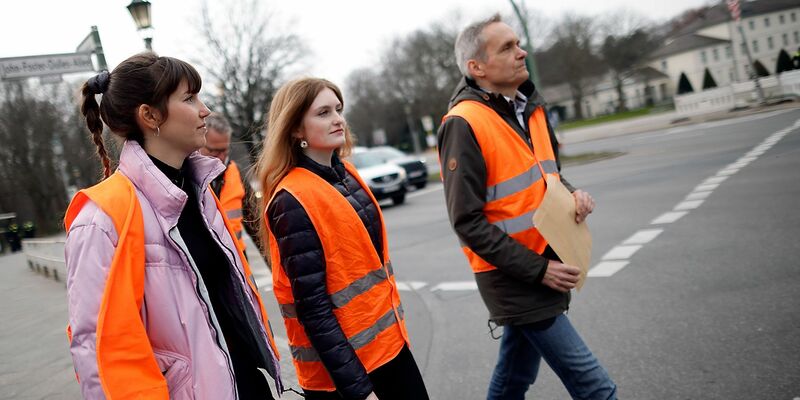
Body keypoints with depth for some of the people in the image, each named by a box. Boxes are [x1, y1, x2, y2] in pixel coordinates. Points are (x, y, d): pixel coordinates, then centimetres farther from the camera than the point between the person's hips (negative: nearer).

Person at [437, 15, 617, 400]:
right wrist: (538, 269, -18)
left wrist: (573, 194, -2)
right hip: (514, 280, -8)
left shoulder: (530, 107, 8)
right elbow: (467, 222, -19)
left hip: (545, 267, 8)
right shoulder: (463, 124, -18)